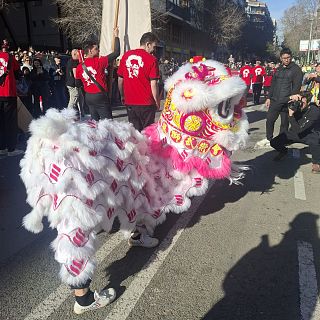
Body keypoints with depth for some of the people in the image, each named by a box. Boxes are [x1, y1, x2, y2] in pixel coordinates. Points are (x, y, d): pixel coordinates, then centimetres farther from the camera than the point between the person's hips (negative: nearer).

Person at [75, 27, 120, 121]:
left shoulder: (79, 67, 4)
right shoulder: (99, 62, -11)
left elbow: (77, 83, 13)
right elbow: (116, 53, -9)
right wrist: (116, 37, 0)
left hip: (88, 97, 7)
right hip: (100, 96, -7)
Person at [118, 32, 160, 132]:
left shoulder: (126, 55, 5)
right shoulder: (151, 59, -9)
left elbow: (120, 79, 10)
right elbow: (153, 84, -11)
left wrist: (122, 96, 22)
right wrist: (157, 102, 0)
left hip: (129, 102, 4)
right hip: (146, 103, -4)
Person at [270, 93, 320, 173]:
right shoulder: (296, 105, -14)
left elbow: (298, 129, -32)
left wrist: (291, 115, -37)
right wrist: (291, 98, -30)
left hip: (310, 134, -5)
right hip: (296, 133, 5)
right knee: (274, 142, -12)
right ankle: (283, 152, 24)